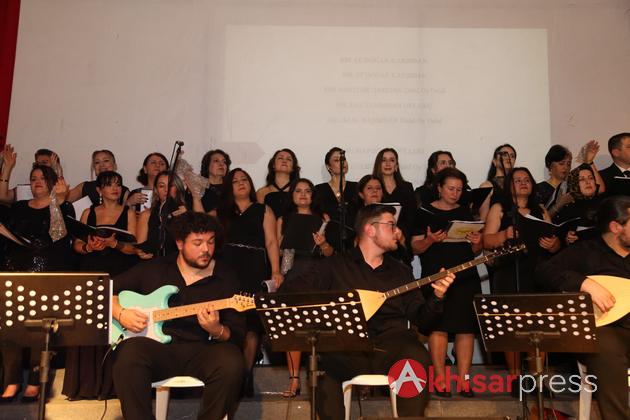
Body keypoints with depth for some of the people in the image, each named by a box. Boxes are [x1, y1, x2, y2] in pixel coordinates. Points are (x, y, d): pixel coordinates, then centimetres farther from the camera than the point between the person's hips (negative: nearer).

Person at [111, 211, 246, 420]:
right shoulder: (153, 269, 12)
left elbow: (236, 334, 6)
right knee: (129, 354, -33)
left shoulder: (226, 278, 9)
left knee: (231, 364, -32)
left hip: (201, 352, 0)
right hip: (156, 349, 1)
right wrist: (120, 314, -1)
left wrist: (216, 330, -16)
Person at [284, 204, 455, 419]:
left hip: (391, 347, 2)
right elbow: (297, 291, 3)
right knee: (324, 367, -34)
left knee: (418, 360, -32)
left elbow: (420, 319, 16)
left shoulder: (401, 271, 19)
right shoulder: (335, 265, 10)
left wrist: (437, 297, -2)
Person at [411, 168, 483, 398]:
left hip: (466, 277, 3)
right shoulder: (425, 213, 4)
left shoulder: (466, 212, 14)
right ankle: (441, 381, 2)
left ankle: (463, 380, 7)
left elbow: (475, 252, 16)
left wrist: (477, 243, -6)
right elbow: (415, 248, 1)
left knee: (466, 327, -1)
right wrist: (430, 240, -17)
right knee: (438, 327, -6)